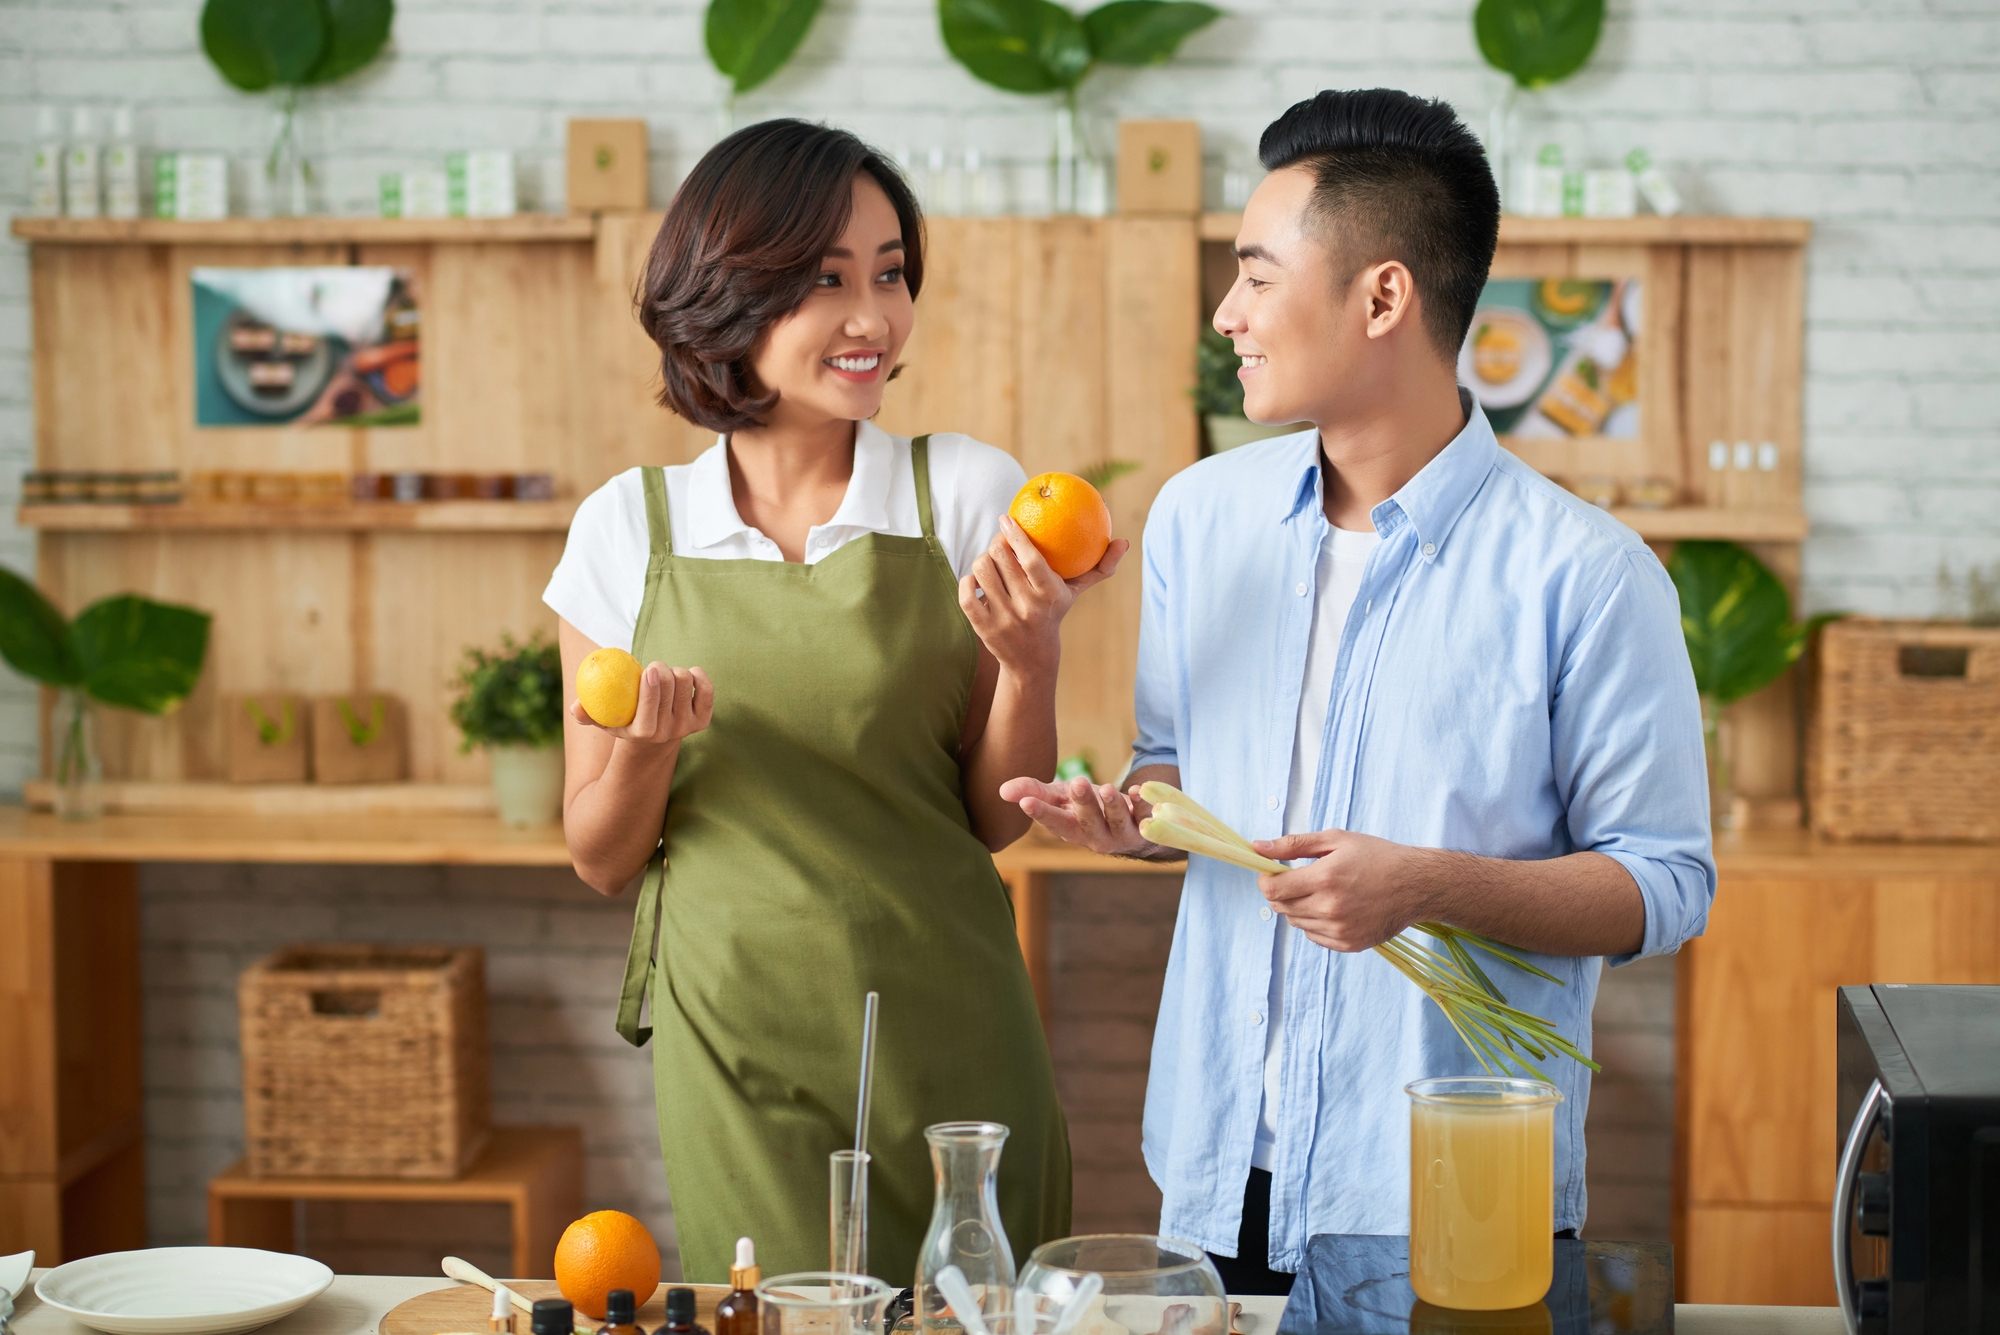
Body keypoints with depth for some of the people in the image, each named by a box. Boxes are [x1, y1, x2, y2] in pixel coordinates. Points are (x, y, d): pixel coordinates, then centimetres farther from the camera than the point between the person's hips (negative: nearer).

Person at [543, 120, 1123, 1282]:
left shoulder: (969, 493, -1)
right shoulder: (629, 528, 0)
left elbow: (999, 818, 1)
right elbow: (603, 859, 5)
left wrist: (1032, 659, -16)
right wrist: (645, 747, -15)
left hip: (947, 1040, 0)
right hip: (735, 1044, 0)